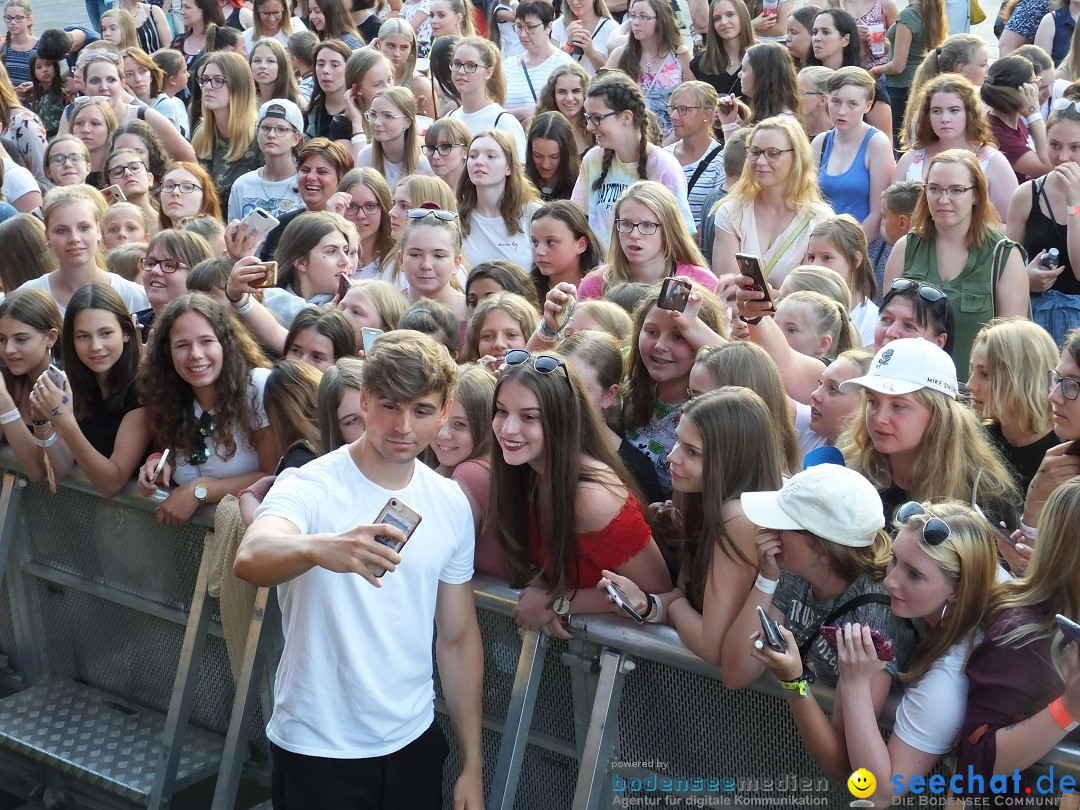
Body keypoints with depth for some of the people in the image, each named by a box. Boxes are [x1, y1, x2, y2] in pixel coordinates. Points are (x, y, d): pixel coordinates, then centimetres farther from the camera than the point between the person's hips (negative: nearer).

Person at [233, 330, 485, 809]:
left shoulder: (451, 504, 0)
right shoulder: (311, 486, -15)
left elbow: (458, 639, 7)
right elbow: (249, 559, -36)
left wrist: (473, 766, 8)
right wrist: (319, 549, -56)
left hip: (414, 741, 4)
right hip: (317, 751, -4)